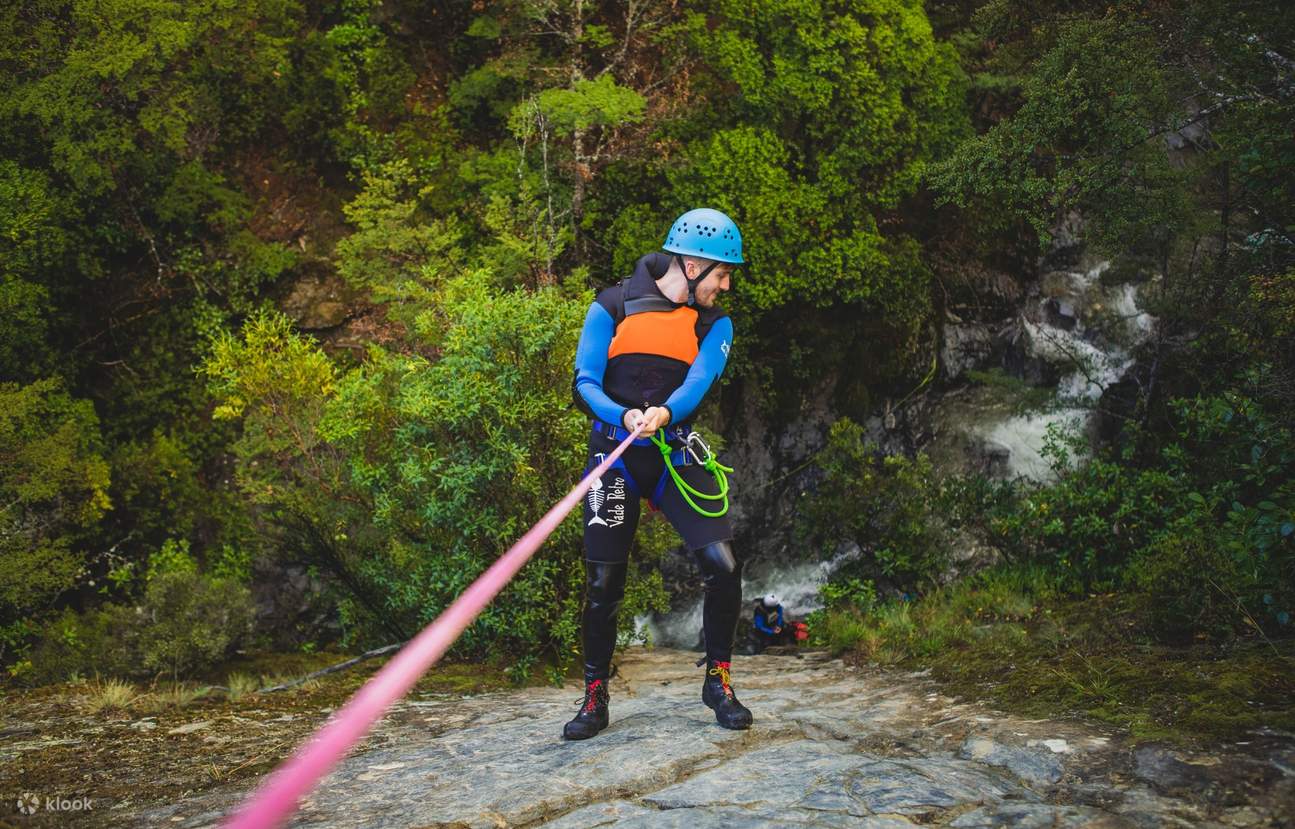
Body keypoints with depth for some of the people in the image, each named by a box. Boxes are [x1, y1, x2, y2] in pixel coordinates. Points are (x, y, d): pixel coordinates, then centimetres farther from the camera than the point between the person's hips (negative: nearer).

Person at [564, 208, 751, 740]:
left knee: (723, 564, -13)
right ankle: (595, 698, 15)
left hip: (675, 456, 2)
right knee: (603, 584, -3)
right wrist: (625, 417, -28)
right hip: (614, 455, -2)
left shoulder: (714, 325, 6)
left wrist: (663, 413, -33)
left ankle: (718, 681, 7)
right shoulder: (612, 308, -1)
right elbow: (585, 383, -7)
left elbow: (698, 384, -11)